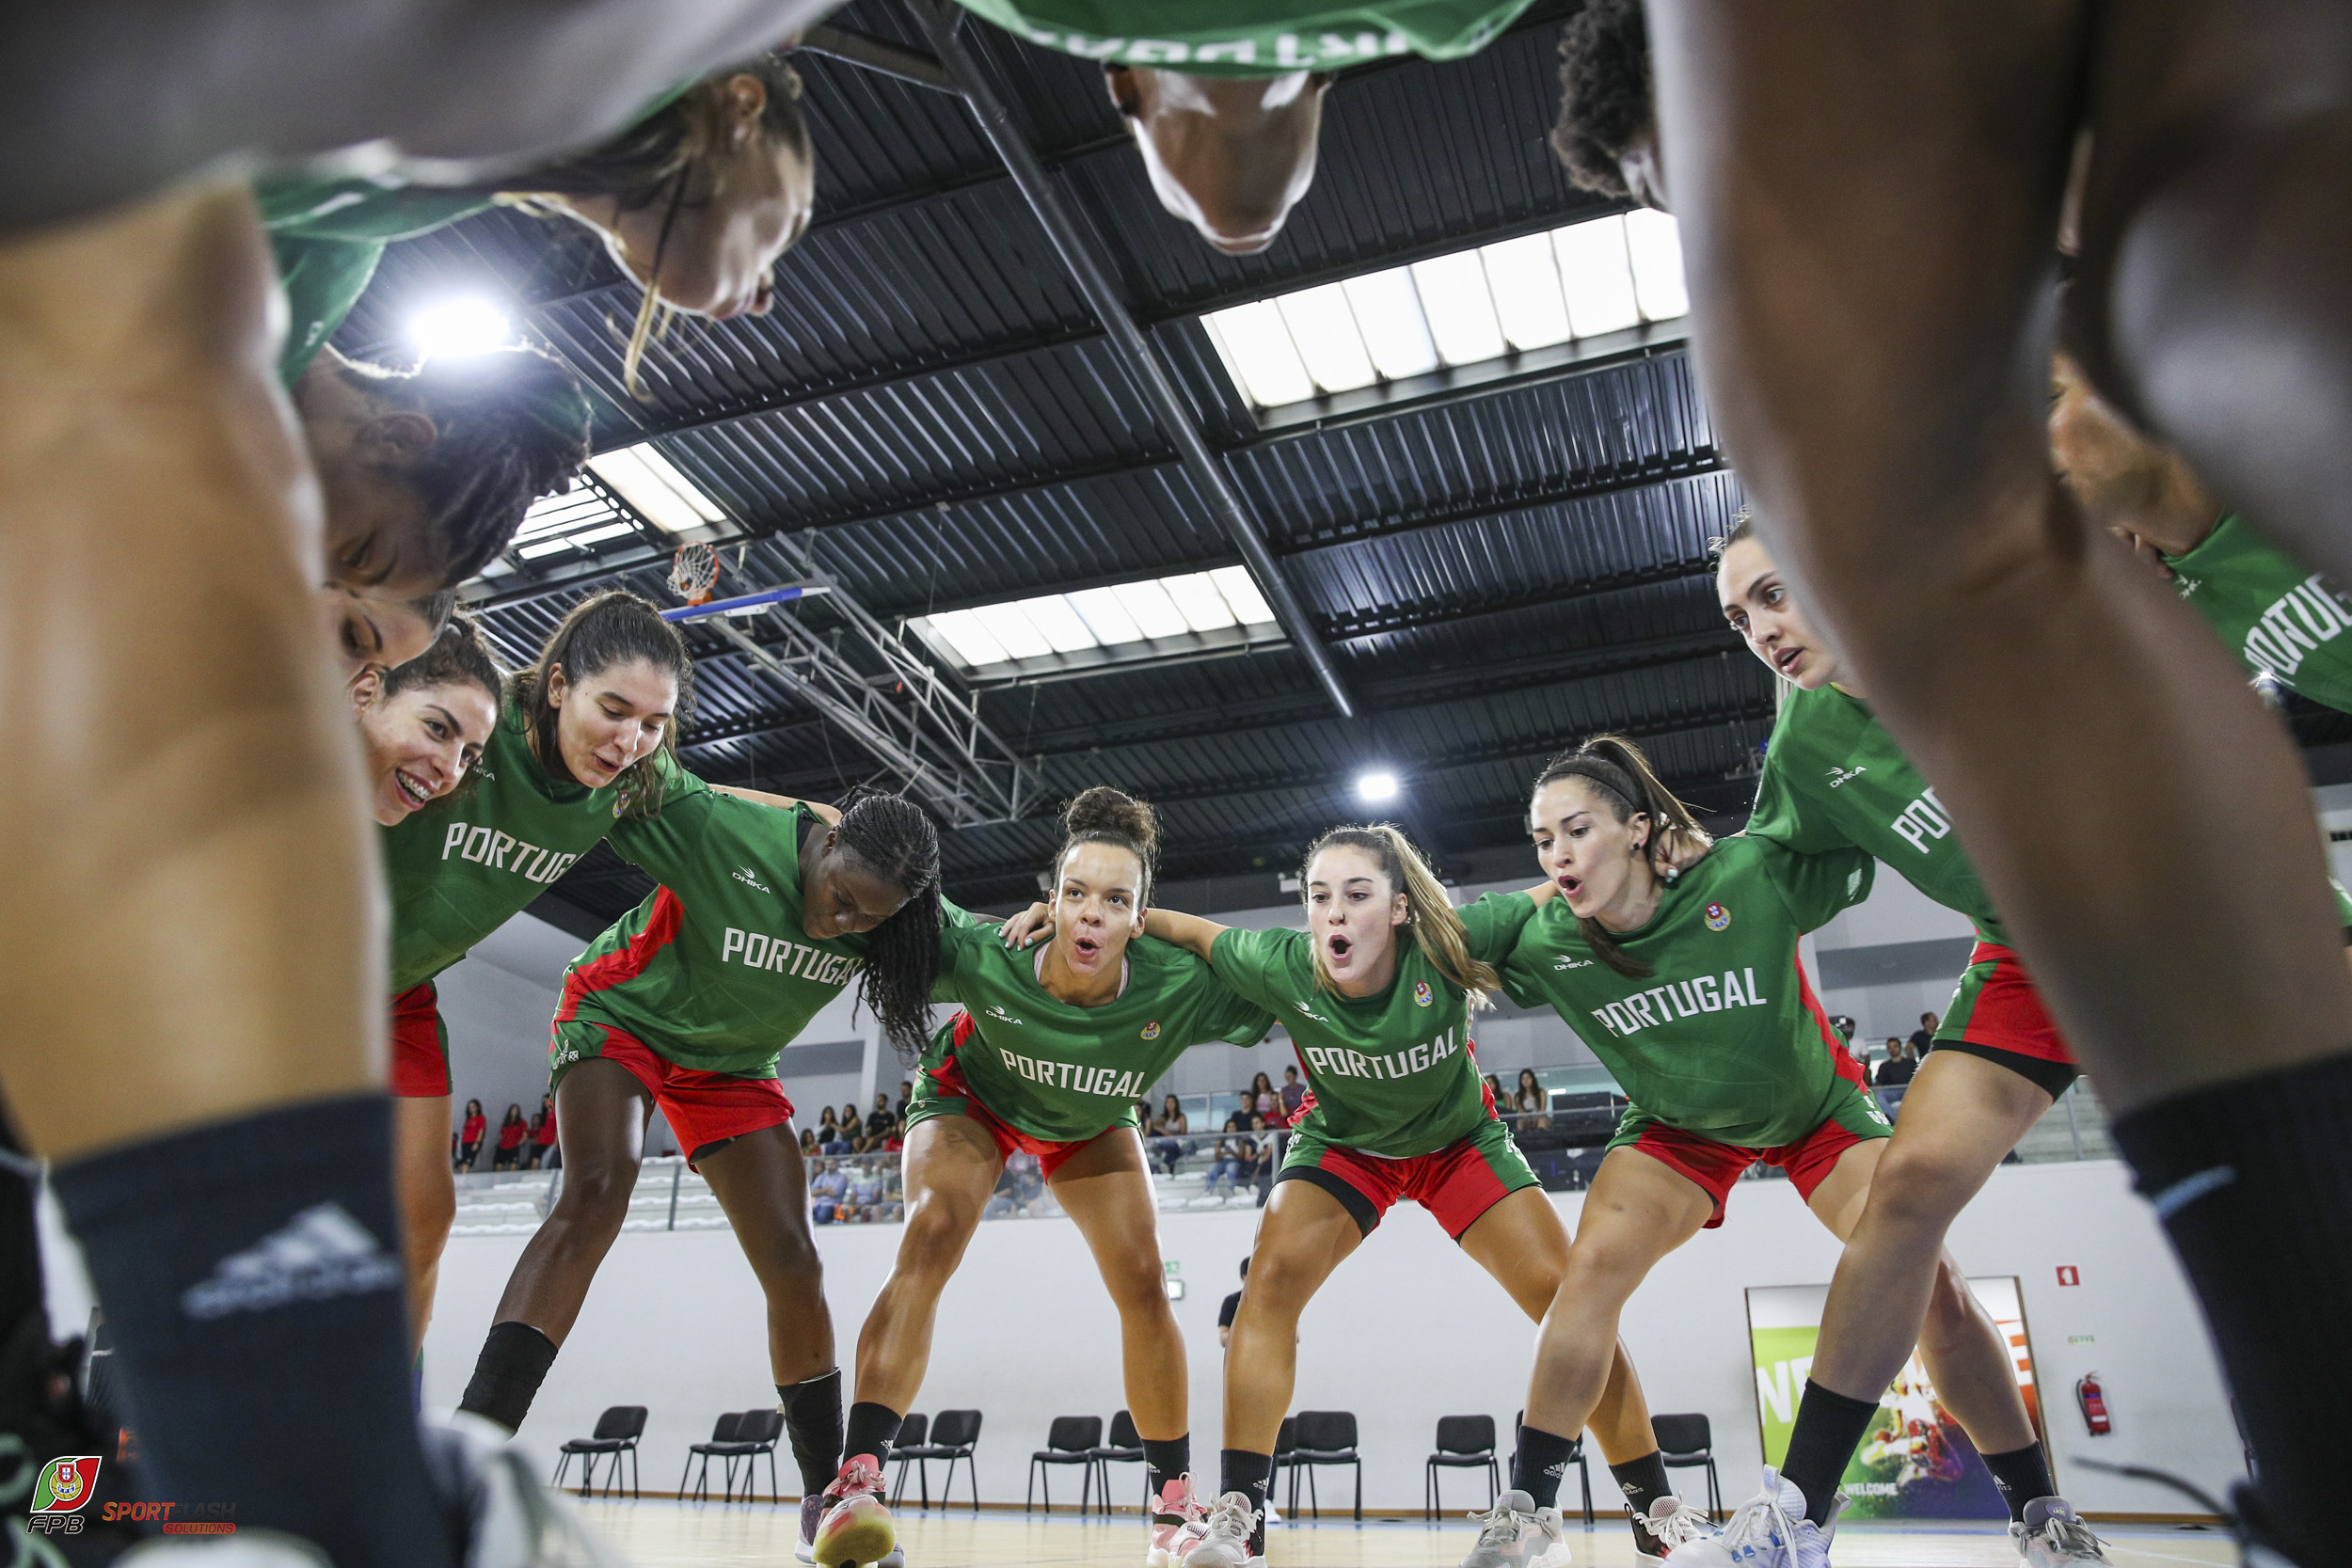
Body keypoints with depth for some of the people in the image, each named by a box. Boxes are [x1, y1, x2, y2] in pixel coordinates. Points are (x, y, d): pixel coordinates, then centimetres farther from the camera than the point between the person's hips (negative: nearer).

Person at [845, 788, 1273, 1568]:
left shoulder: (1178, 989, -37)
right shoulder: (985, 960, -39)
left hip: (1090, 1125, 2)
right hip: (971, 1100, -1)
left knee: (1142, 1283, -8)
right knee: (932, 1236, -27)